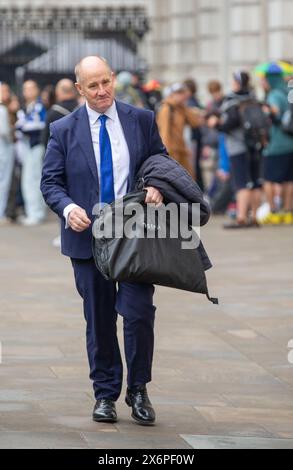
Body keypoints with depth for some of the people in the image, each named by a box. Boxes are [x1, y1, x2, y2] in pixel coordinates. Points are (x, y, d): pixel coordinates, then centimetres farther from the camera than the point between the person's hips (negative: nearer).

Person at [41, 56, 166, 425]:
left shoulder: (141, 120, 4)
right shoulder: (64, 130, 1)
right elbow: (50, 182, 2)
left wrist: (157, 186, -10)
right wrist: (68, 208, -18)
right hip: (88, 237, 0)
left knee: (139, 313, -9)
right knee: (99, 321, 7)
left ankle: (137, 390, 9)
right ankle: (105, 394, 19)